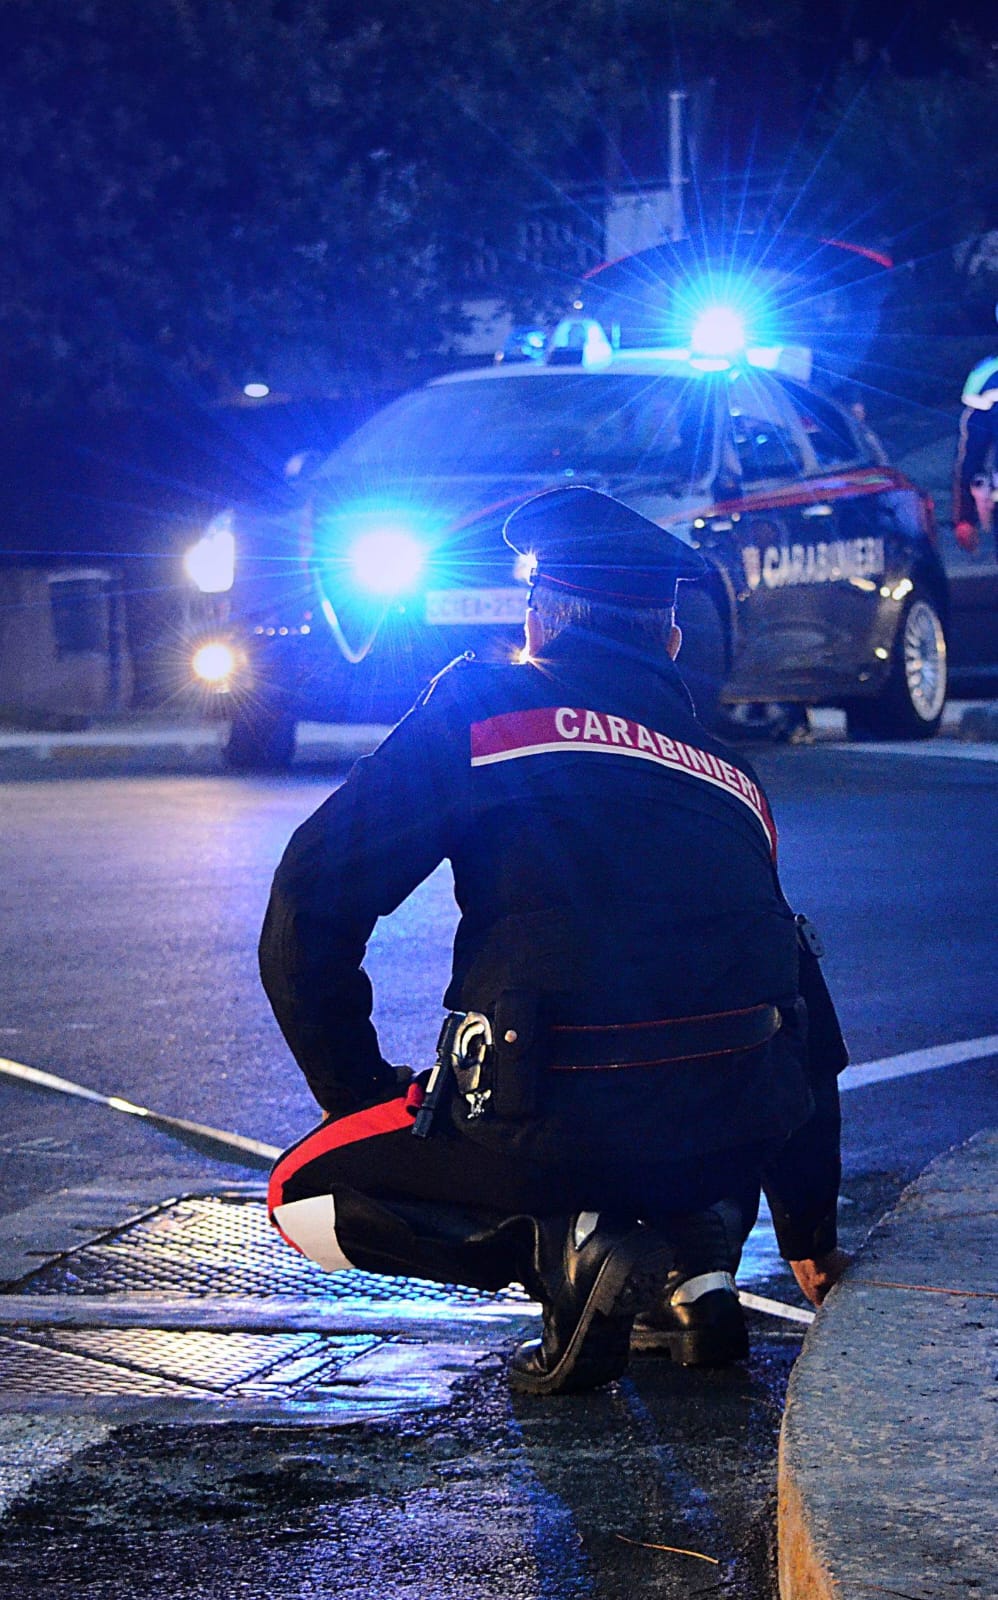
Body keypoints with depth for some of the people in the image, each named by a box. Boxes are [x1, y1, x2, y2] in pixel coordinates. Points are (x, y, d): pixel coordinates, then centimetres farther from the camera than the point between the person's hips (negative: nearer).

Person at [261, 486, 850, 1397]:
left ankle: (570, 1245, -4)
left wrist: (360, 1097, 17)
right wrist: (811, 1240, 39)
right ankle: (690, 1250, 12)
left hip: (557, 1127, -4)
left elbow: (310, 907, 3)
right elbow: (802, 1023, 27)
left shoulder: (479, 710, 9)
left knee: (304, 1199, 19)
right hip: (737, 1138, 5)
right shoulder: (732, 780, 22)